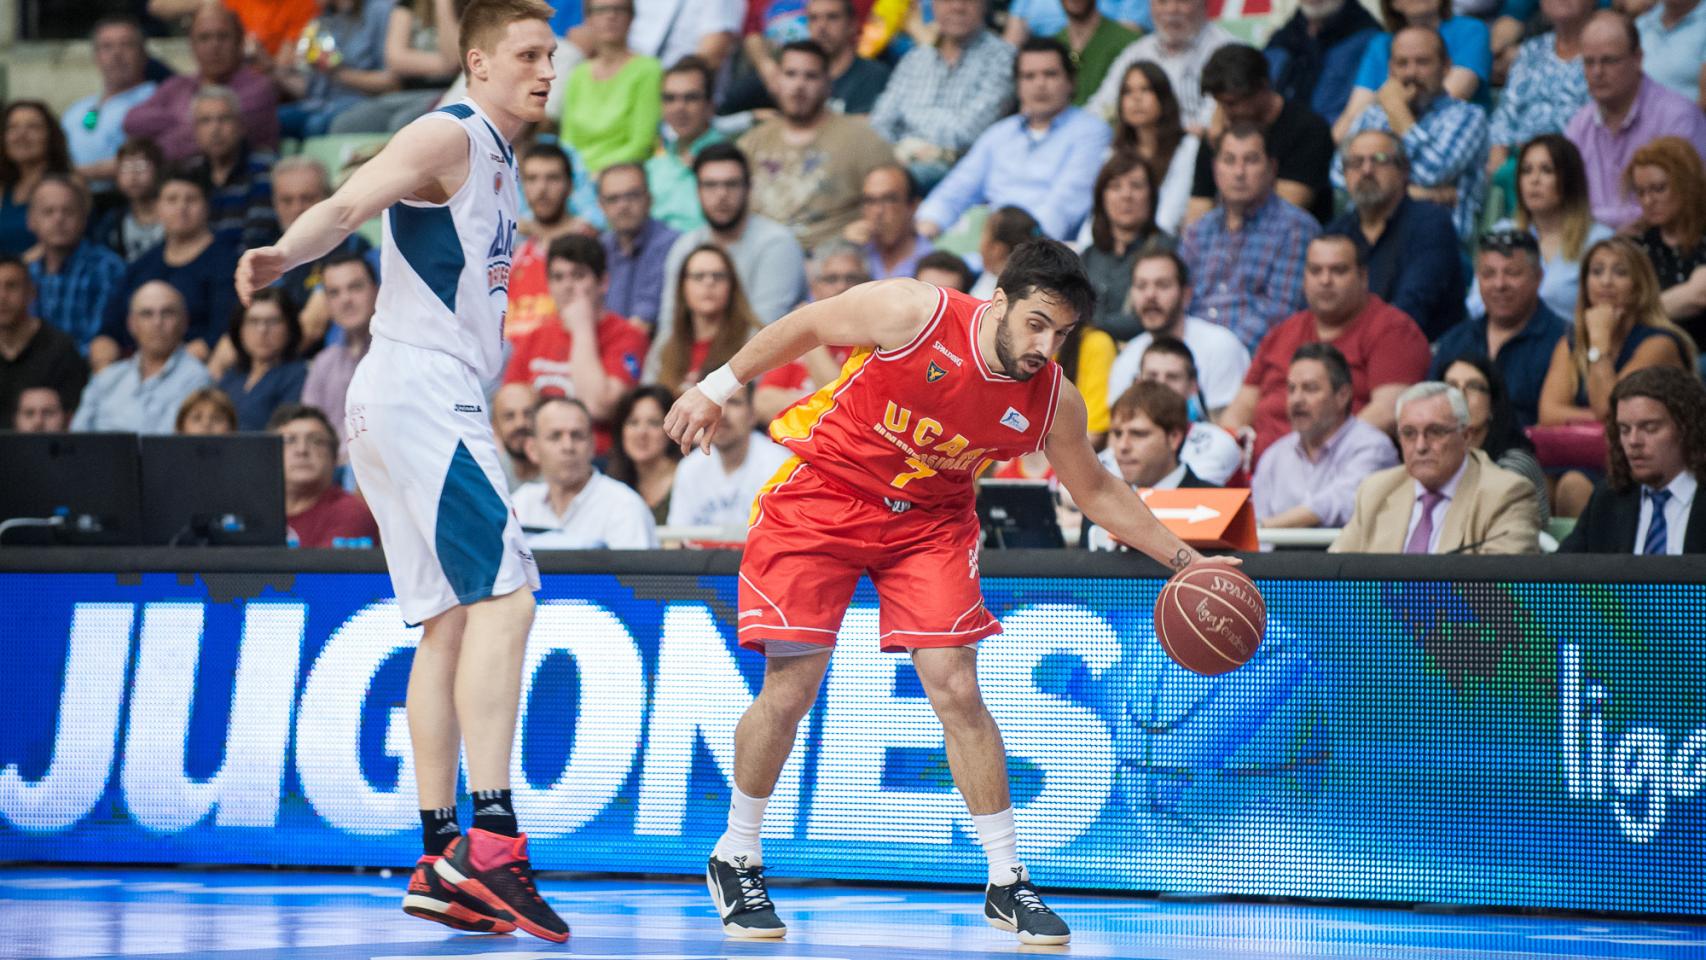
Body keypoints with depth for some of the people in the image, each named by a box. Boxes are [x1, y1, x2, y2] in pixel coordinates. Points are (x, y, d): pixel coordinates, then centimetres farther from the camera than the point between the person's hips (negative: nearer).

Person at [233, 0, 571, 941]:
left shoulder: (496, 160, 21)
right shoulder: (448, 137, -8)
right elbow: (347, 203, -25)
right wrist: (284, 253, -43)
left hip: (437, 400, 11)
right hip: (420, 393, -11)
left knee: (451, 620, 9)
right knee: (503, 595, -18)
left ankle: (440, 862, 10)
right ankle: (488, 837, -26)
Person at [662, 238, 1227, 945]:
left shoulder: (1052, 402, -12)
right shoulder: (914, 313, -24)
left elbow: (1096, 491, 6)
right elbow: (805, 327, -8)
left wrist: (1181, 557, 0)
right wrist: (716, 389, -1)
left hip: (929, 523, 3)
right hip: (821, 500, -2)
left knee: (956, 689, -10)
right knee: (789, 689, -7)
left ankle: (1007, 885, 2)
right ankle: (735, 860, 16)